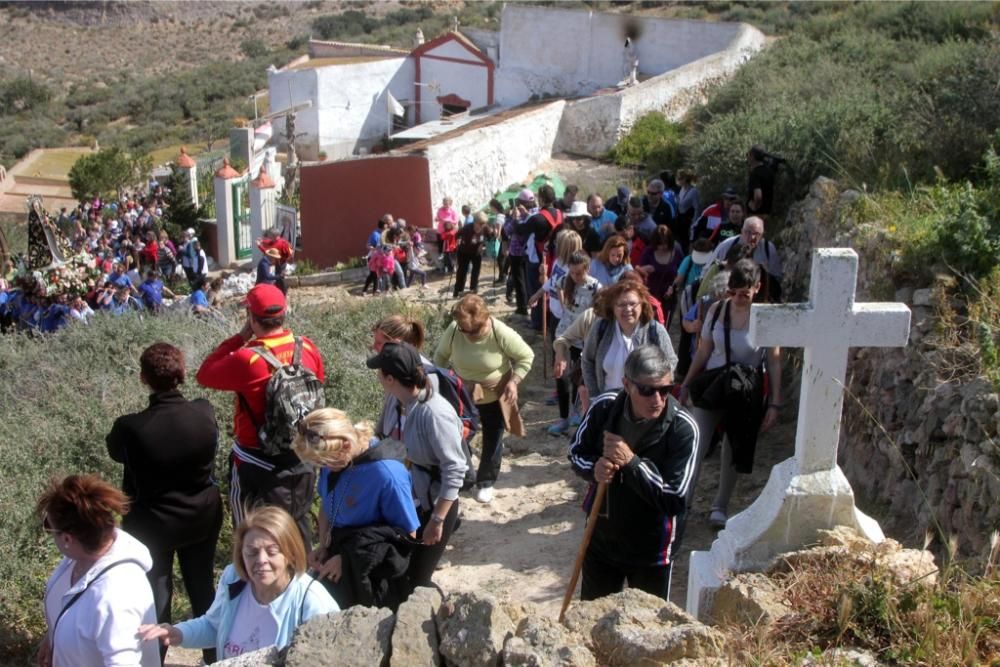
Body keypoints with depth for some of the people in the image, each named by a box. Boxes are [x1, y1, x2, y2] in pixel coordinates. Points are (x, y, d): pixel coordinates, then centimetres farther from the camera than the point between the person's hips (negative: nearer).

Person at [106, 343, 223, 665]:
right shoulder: (204, 412, -20)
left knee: (155, 594, 15)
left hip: (152, 523, -3)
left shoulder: (130, 427, -27)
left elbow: (115, 451, -3)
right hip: (202, 516, 3)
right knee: (202, 587, 22)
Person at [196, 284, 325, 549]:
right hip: (302, 457, 6)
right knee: (299, 522, 25)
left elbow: (204, 375, -11)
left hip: (258, 463, -6)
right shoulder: (307, 348, -9)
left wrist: (240, 337, -9)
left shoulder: (246, 360, -26)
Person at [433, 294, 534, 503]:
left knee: (492, 441, 12)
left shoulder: (501, 333, -31)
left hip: (495, 396, -2)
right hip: (462, 394, 2)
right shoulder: (453, 330, -23)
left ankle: (486, 483, 31)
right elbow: (440, 355, -2)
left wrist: (513, 382, -23)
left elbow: (526, 356, -16)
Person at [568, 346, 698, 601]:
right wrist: (593, 469, -21)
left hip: (651, 550, -3)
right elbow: (576, 453, 2)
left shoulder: (683, 429, -24)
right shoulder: (603, 407, -15)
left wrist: (631, 461, -31)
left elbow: (675, 501, -24)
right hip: (601, 539, 3)